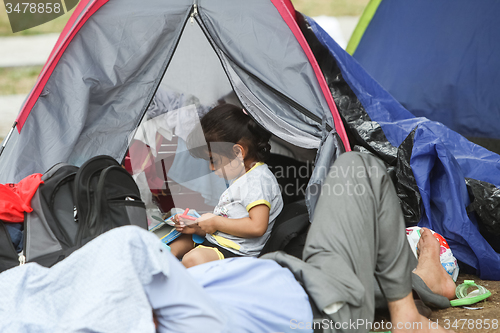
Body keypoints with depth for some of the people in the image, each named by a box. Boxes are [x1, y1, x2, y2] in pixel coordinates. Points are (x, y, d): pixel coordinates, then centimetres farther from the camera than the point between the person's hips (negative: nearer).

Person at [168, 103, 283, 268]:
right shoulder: (240, 178, 18)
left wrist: (216, 222, -16)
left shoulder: (258, 180, -15)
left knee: (193, 259, -33)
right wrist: (196, 227, 8)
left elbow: (257, 226, -25)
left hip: (236, 253, -12)